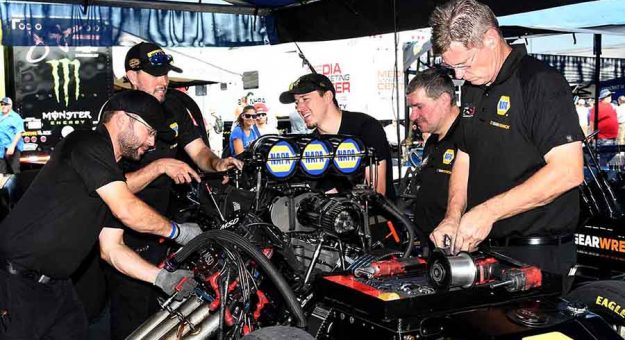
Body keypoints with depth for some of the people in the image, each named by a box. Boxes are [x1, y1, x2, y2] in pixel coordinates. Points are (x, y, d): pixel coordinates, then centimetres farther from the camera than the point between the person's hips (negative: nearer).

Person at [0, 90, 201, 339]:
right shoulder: (87, 144, -15)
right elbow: (128, 211, -22)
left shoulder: (112, 172, 12)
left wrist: (162, 278, 1)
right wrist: (176, 231, -8)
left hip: (54, 285, 9)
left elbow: (111, 250, 11)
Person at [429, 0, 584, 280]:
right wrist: (453, 217, -1)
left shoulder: (541, 83, -16)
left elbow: (568, 171, -24)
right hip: (481, 247, 8)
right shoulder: (472, 88, 11)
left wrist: (487, 212, -24)